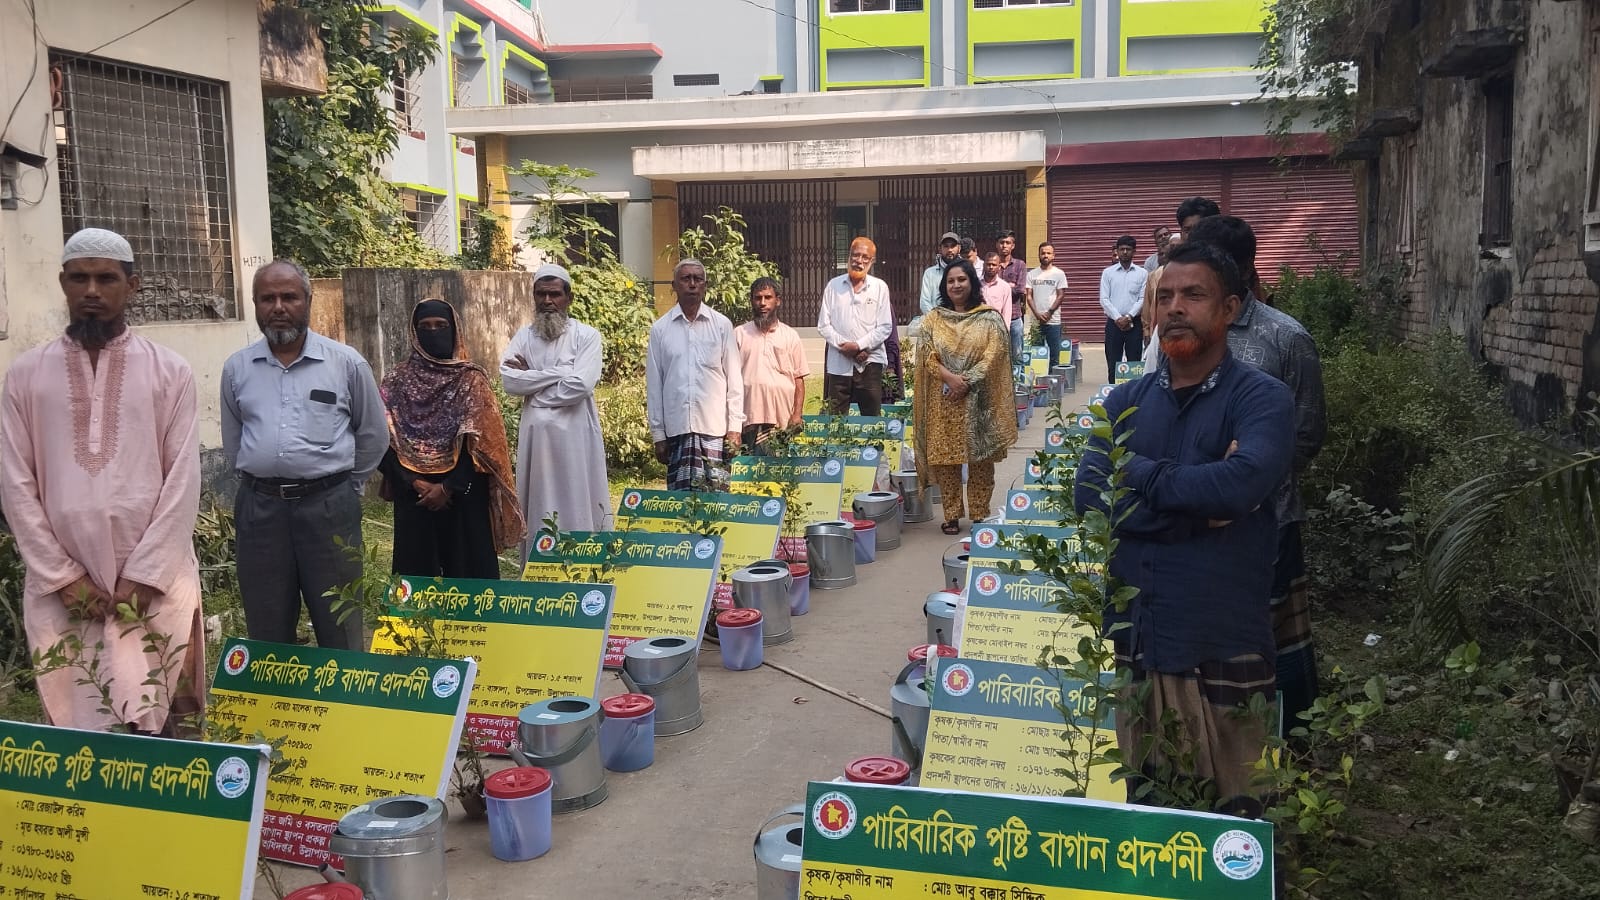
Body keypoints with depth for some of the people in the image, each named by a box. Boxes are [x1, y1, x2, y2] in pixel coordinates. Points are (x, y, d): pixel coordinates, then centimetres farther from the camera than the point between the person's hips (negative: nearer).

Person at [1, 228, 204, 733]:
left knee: (153, 721, -1)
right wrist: (62, 576, -4)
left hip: (155, 579, -1)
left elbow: (183, 479, -2)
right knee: (73, 722, 5)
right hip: (61, 584, 1)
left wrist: (144, 575, -9)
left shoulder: (169, 372, 3)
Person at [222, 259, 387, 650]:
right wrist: (259, 485, 15)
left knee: (340, 627, 5)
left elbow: (374, 434, 9)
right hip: (259, 508, 2)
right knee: (267, 631, 12)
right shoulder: (237, 368, 7)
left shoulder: (347, 363, 0)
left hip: (329, 507, -2)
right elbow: (232, 443, 18)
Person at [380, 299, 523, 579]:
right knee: (417, 569, 6)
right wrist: (414, 483, -11)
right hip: (413, 495, 2)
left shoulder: (472, 380, 0)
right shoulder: (397, 381, 5)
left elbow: (480, 443, -7)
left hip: (463, 494, -1)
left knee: (468, 566, 2)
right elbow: (385, 442, 0)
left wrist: (449, 487, -13)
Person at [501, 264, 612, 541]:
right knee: (537, 507, 6)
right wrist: (560, 372, -9)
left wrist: (531, 379, -6)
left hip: (575, 435, -3)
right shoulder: (523, 336, 9)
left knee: (578, 506, 0)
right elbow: (509, 381, -6)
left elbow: (580, 385, -15)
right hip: (535, 435, 3)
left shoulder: (587, 336, -1)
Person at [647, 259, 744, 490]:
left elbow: (734, 378, 5)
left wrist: (735, 426, -1)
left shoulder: (721, 325, 4)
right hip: (676, 427, 1)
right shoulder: (660, 329, 5)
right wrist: (658, 434, 5)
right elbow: (654, 384, 7)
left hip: (715, 427, -1)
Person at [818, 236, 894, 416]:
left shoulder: (880, 287, 5)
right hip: (838, 363, 1)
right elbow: (823, 325, 5)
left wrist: (859, 345, -11)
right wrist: (843, 346, -9)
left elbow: (885, 327, 0)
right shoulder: (834, 286, 8)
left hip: (870, 362, -1)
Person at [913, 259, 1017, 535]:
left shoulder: (989, 318, 3)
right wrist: (949, 377, -17)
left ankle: (980, 515, 11)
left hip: (978, 400, -1)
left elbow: (993, 356, -6)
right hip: (943, 400, 1)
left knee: (980, 460, 2)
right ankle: (951, 515, 10)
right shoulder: (933, 319, 8)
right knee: (945, 459, 1)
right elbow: (926, 355, -1)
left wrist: (966, 381, -16)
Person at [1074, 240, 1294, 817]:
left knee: (1229, 812, 8)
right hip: (1132, 639, 4)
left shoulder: (1261, 399, -5)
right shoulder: (1126, 401, 8)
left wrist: (1141, 476, -11)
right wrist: (1202, 500, -14)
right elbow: (1089, 498, -6)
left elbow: (1243, 482, -25)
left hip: (1221, 646, -4)